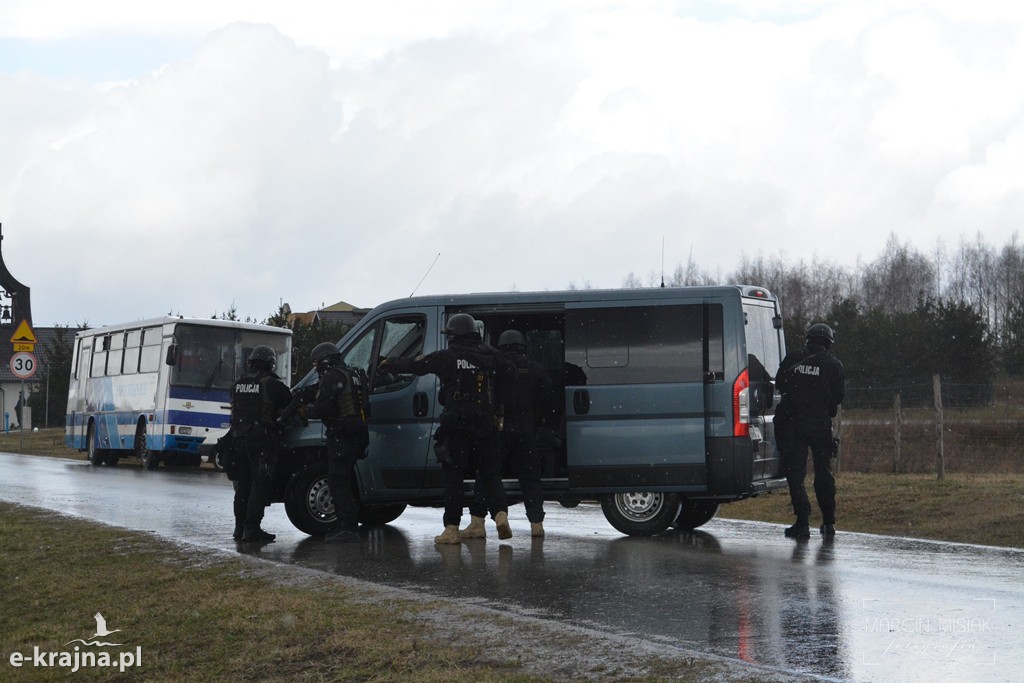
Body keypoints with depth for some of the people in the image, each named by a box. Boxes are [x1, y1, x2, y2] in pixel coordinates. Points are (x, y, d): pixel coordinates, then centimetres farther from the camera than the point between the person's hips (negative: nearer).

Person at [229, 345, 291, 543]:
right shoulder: (272, 384, -8)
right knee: (260, 485, -3)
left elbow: (236, 410, 16)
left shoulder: (238, 384, 11)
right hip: (262, 440, -6)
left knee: (243, 484, 15)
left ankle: (240, 527, 19)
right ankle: (251, 529, -8)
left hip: (239, 438, 6)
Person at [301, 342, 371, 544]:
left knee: (337, 480, -8)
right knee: (346, 479, 16)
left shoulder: (332, 377, -10)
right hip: (358, 434, 9)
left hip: (341, 436, -9)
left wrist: (306, 410, 2)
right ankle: (350, 526, 18)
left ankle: (348, 528, -12)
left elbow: (322, 408, -17)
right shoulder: (355, 376, 19)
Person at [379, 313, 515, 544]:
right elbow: (513, 371, 6)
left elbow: (413, 365, 7)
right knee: (490, 473, 9)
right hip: (485, 426, 2)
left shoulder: (446, 357, -1)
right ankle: (501, 513, -12)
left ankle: (452, 529, 2)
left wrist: (388, 365, 23)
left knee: (453, 477, 3)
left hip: (456, 427, -2)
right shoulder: (489, 354, 6)